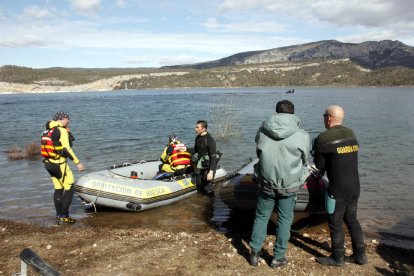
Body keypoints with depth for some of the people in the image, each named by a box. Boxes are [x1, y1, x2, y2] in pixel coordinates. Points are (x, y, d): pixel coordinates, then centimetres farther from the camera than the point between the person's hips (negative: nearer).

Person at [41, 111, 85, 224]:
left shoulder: (48, 131, 13)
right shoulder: (62, 131, -14)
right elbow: (66, 149, -21)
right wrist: (78, 163, -19)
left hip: (49, 163, 9)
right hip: (59, 164, -9)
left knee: (58, 189, 17)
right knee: (70, 188, -1)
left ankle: (58, 215, 23)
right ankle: (63, 215, 0)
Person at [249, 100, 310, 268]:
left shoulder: (262, 132, -7)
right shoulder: (302, 136, -12)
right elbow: (305, 160, 4)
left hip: (266, 183, 1)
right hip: (289, 185, -1)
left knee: (261, 217, 17)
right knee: (284, 220, 14)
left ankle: (254, 254, 25)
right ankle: (278, 258, 23)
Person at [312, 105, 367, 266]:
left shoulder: (323, 138, -15)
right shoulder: (351, 134, 6)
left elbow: (319, 165, -7)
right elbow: (347, 158, 11)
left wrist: (316, 152, 10)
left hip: (338, 189, -7)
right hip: (354, 186, 7)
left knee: (335, 223, 8)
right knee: (351, 219, 21)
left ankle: (338, 258, 21)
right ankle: (360, 255, 29)